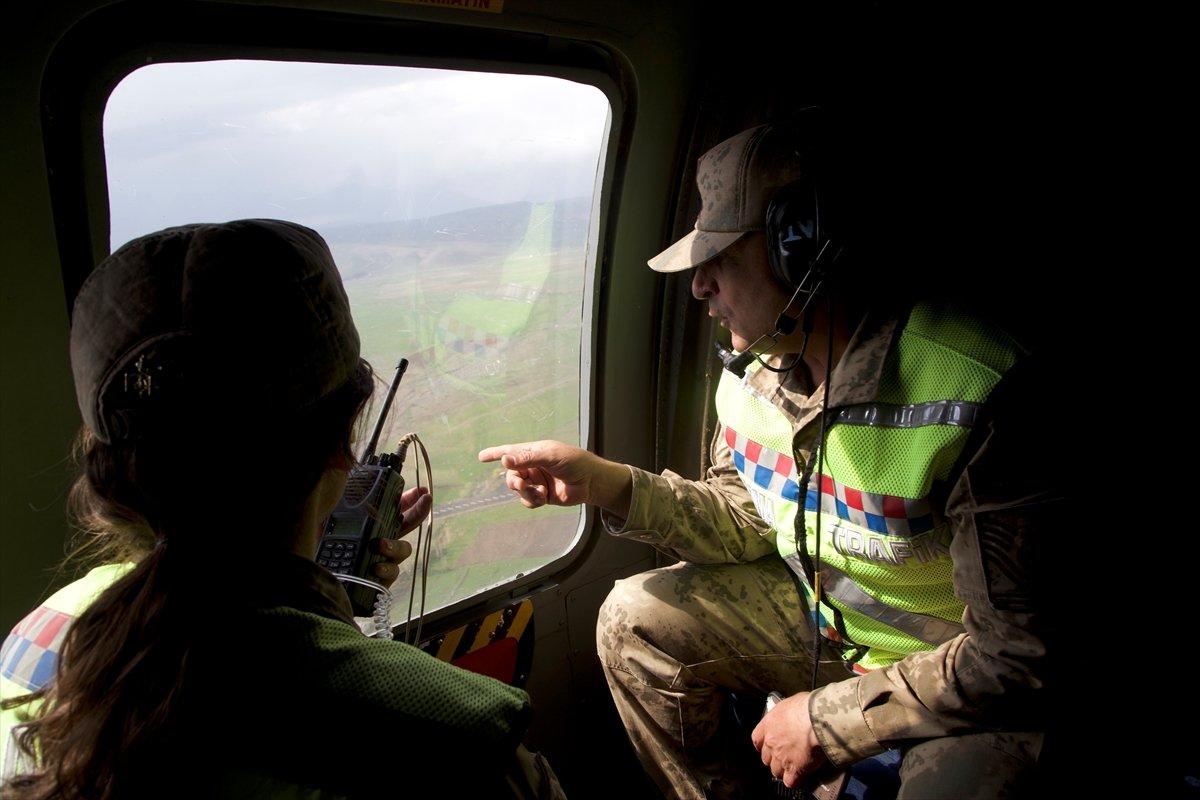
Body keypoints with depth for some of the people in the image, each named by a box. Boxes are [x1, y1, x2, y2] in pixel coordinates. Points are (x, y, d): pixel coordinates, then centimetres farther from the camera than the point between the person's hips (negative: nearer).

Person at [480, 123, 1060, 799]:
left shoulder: (976, 399, -31)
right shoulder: (755, 362, -8)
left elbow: (1015, 651, -26)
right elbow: (747, 523, 2)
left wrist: (829, 716, -20)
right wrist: (606, 483, -12)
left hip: (961, 671, -5)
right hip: (816, 610, 6)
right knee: (635, 620, -1)